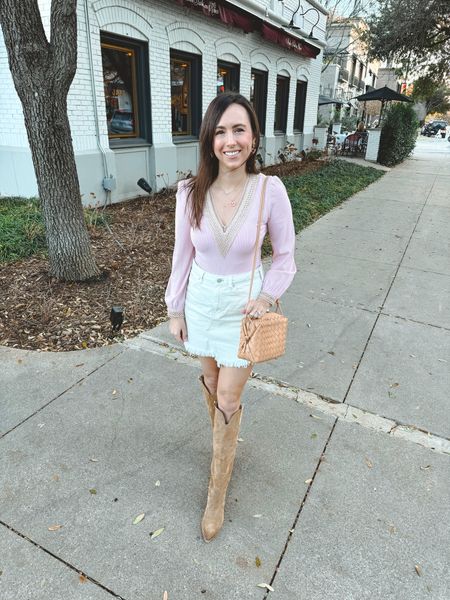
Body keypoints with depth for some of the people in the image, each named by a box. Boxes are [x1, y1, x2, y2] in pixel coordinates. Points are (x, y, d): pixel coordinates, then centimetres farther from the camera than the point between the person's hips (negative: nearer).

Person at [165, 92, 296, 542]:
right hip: (202, 299, 3)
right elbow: (182, 255, -1)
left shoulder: (270, 191, -16)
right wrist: (175, 310, 4)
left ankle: (217, 495, 25)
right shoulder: (190, 193, -11)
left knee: (228, 399, 4)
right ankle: (225, 445, 51)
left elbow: (285, 256, -4)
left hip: (244, 302, -2)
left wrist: (267, 296, -18)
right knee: (210, 381, 20)